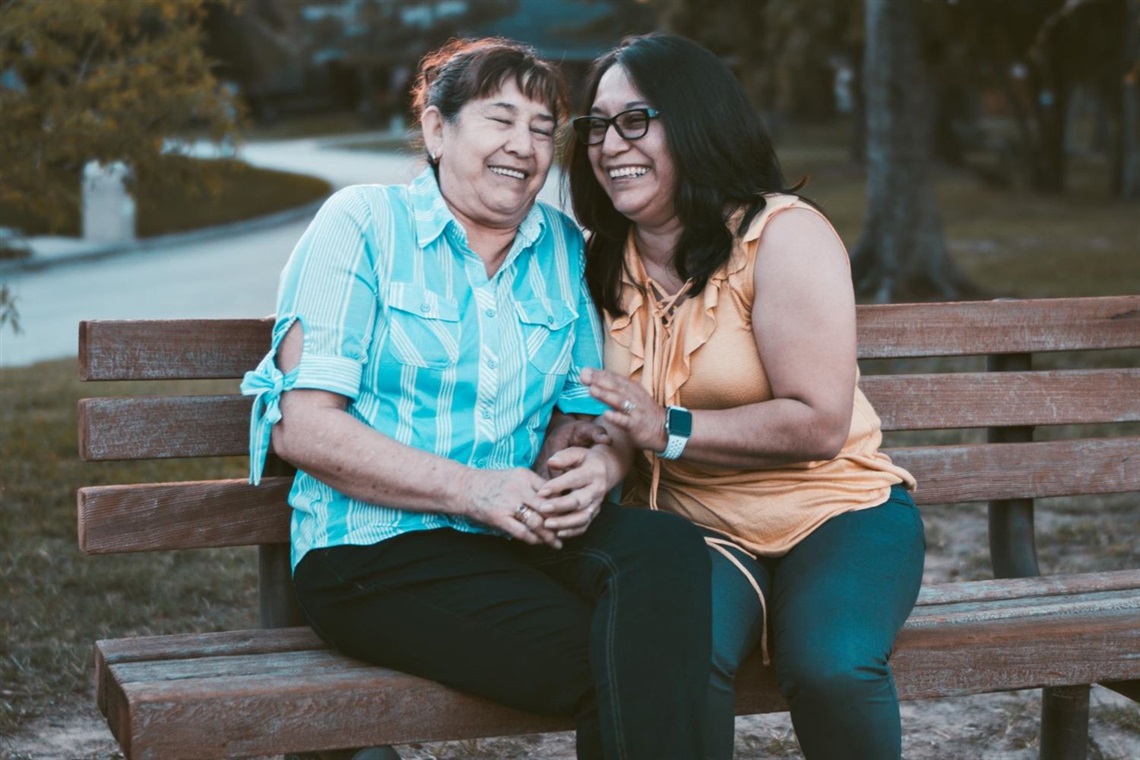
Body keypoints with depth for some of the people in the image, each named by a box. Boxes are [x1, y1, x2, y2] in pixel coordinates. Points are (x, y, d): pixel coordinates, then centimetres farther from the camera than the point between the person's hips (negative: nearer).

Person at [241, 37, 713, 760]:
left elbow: (600, 409, 13)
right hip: (375, 550, -5)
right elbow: (303, 428, -9)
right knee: (619, 662, -28)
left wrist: (598, 465, -13)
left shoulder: (563, 248, 13)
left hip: (520, 538, 5)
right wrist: (474, 490, -18)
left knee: (667, 546, -28)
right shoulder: (364, 223, -1)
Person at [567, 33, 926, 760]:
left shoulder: (783, 234, -10)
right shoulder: (604, 263, 9)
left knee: (832, 666, -33)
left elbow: (819, 424, -18)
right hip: (696, 529, 3)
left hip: (837, 515, -2)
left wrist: (670, 428, -21)